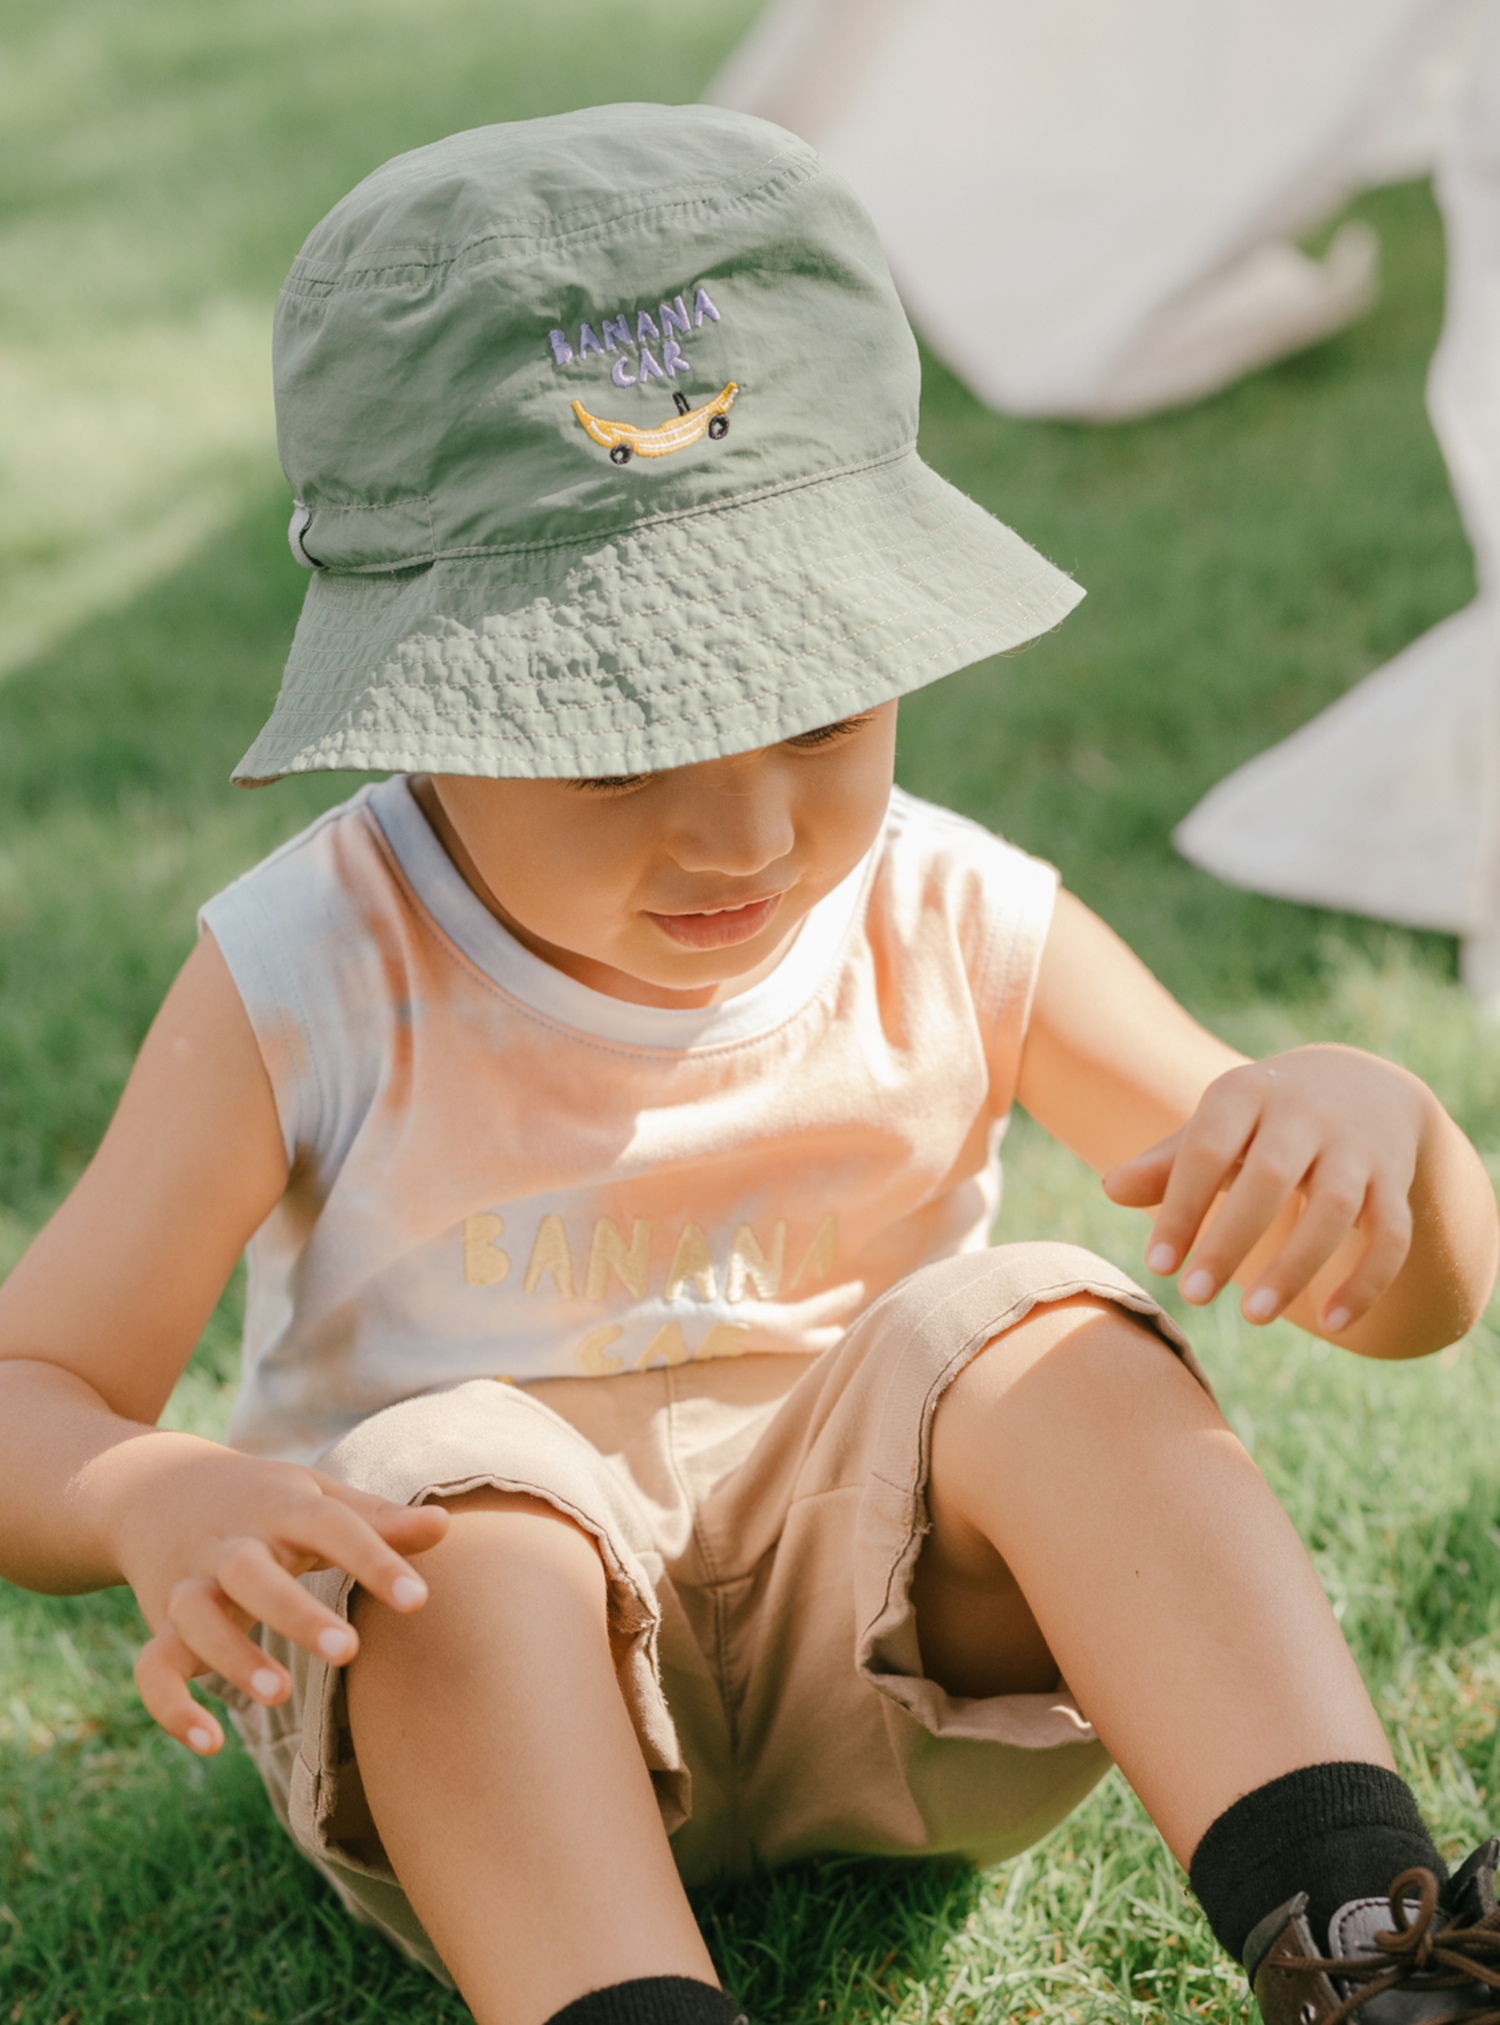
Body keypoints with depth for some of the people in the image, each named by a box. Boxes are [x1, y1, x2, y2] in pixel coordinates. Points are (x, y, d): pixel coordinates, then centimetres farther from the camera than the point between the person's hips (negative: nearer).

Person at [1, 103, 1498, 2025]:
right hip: (480, 1669, -1)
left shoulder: (959, 934, -9)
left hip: (881, 1615, 2)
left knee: (1056, 1348, -25)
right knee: (459, 1494, -33)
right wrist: (157, 1502, -38)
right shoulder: (308, 990, -15)